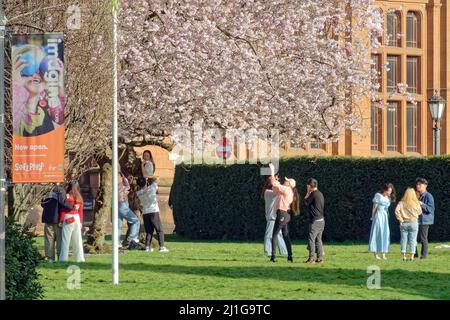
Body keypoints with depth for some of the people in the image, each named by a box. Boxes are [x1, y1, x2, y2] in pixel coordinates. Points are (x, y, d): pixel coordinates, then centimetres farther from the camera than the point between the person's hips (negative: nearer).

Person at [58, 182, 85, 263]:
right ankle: (79, 258, 7)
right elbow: (81, 211, 12)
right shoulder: (79, 198, 9)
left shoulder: (67, 196, -5)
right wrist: (81, 222, 17)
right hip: (77, 218, 5)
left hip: (68, 218, -5)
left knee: (66, 239, -3)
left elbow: (64, 209, -7)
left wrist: (61, 220, -3)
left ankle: (64, 258, -5)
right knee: (77, 239, 7)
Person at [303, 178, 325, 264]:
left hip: (315, 220, -9)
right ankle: (320, 258, 11)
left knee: (311, 238, -8)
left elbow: (305, 202, -5)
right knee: (318, 239, 11)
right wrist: (309, 193, 19)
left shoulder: (314, 194, -13)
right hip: (321, 220, 9)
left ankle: (311, 258, -12)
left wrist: (308, 193, 4)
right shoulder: (320, 194, 14)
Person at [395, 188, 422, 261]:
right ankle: (412, 256, 2)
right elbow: (419, 212, 4)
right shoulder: (416, 203, -6)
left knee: (403, 240, 7)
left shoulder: (401, 203, -5)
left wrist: (400, 219, -6)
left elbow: (397, 211, -15)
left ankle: (404, 256, 7)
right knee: (412, 240, 4)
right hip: (413, 223, -1)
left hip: (404, 223, 1)